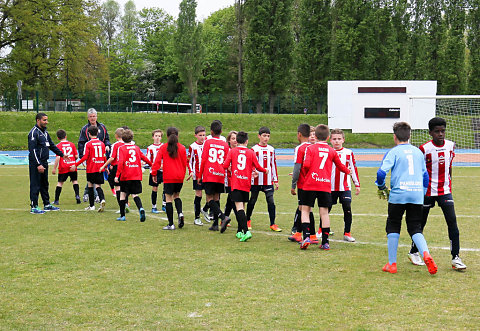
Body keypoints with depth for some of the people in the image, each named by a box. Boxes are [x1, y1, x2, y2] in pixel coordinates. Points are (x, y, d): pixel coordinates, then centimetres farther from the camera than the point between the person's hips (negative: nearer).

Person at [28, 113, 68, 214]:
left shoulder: (45, 132, 15)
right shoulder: (34, 132, -13)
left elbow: (52, 146, 26)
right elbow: (32, 150, -19)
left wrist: (62, 154, 23)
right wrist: (38, 164, -24)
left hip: (44, 163, 9)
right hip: (36, 163, -9)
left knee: (44, 184, 15)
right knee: (35, 185, -4)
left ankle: (47, 204, 24)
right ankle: (34, 207, 1)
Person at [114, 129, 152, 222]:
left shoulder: (121, 148, -5)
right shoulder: (136, 147, 9)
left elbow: (120, 163, -15)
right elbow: (144, 158, 20)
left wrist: (117, 175, -17)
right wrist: (151, 164, 38)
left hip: (125, 176, -3)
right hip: (136, 176, 3)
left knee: (123, 194, 11)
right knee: (135, 195, 5)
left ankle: (122, 215, 16)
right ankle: (141, 208, -24)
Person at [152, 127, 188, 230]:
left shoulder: (163, 147, -1)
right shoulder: (182, 148, 3)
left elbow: (157, 161, -8)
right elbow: (185, 164, 7)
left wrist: (154, 173, -1)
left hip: (168, 177, -3)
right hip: (179, 177, 3)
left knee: (168, 199, 0)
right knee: (176, 195, 22)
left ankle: (171, 224, -2)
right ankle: (180, 213, -4)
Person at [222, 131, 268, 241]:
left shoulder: (232, 151, 1)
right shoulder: (251, 152, 4)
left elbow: (225, 165, -4)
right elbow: (258, 167, 6)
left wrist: (230, 168, 20)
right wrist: (265, 170, 26)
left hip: (236, 183, -3)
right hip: (246, 183, 3)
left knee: (239, 207, -11)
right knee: (242, 207, 16)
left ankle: (246, 231, -27)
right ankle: (240, 231, 21)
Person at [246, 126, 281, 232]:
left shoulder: (271, 149, 9)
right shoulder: (254, 149, -2)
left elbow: (273, 165, 14)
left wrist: (276, 180, 13)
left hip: (268, 181, 2)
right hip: (256, 181, -2)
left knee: (271, 201, -4)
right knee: (252, 200, 10)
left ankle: (272, 224, -1)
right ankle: (248, 220, 28)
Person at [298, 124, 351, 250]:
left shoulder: (310, 148, 0)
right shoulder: (332, 151, 10)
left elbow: (306, 165, -12)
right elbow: (340, 166, 22)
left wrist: (305, 172, 10)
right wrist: (347, 171, 43)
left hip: (311, 184, -2)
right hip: (326, 185, 2)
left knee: (305, 210, 6)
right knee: (324, 212, 5)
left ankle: (306, 237, -9)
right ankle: (325, 242, 5)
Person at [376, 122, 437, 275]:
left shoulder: (393, 152, -1)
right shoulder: (418, 152, 14)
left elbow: (381, 172, -13)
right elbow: (425, 175, 21)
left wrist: (381, 187, 5)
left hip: (398, 194, -4)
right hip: (417, 194, 4)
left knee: (393, 227, 11)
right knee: (415, 228, 10)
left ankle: (392, 264, 12)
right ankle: (426, 254, -18)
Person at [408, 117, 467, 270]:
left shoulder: (450, 145, 2)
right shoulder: (425, 148, -12)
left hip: (445, 191, 3)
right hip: (428, 191, -3)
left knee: (452, 221, -8)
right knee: (421, 222, 8)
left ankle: (455, 258, -5)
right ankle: (413, 252, 28)